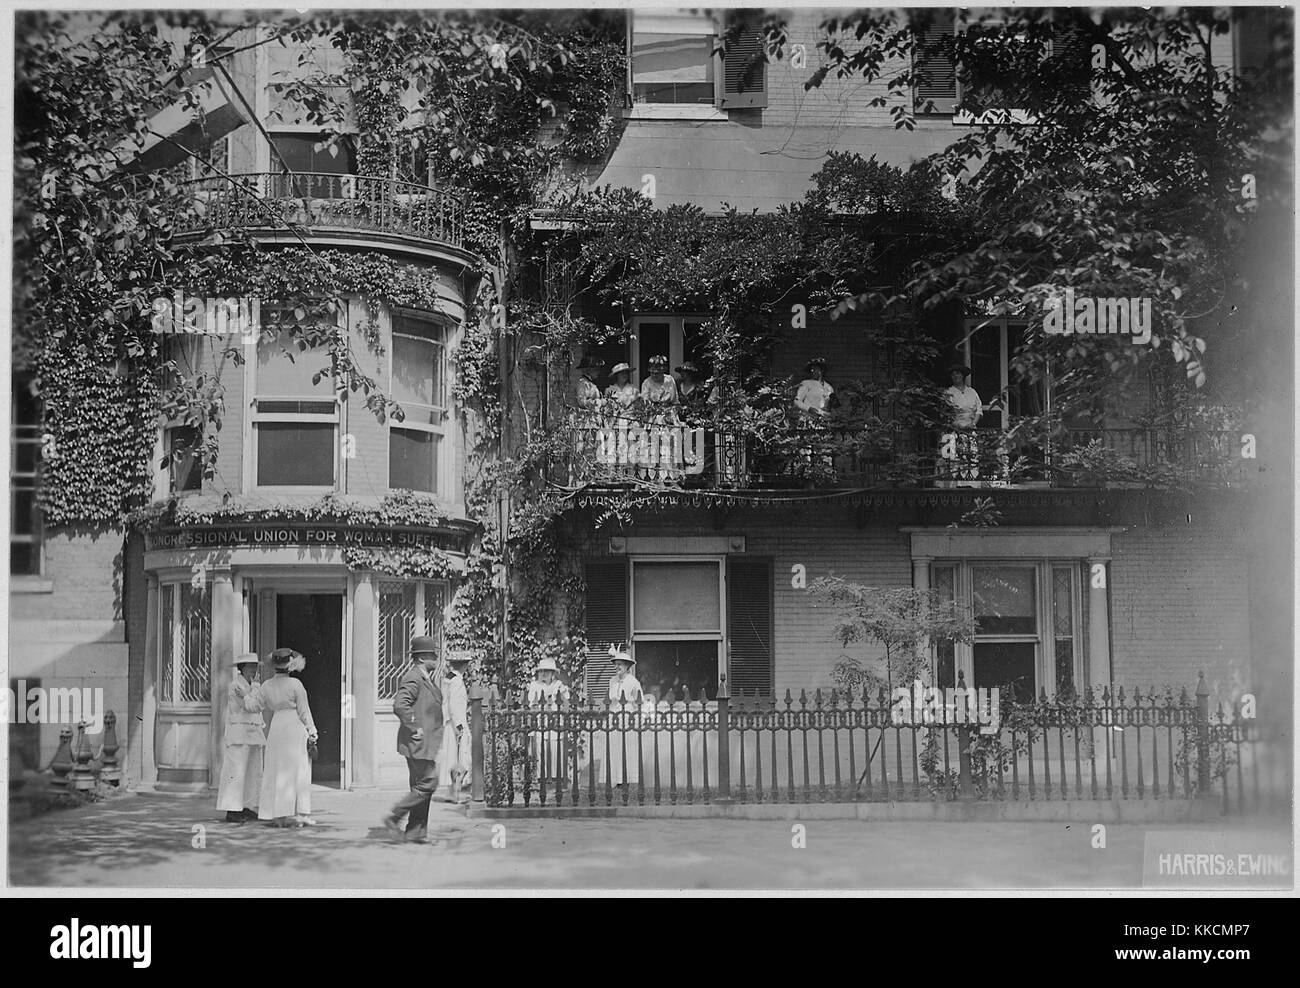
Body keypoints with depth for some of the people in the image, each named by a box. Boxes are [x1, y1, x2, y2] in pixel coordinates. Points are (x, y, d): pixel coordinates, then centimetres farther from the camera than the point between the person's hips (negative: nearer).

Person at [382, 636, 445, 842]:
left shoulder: (427, 678, 16)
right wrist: (414, 729, -22)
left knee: (422, 786, 10)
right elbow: (400, 705, -28)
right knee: (427, 783, -9)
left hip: (426, 743, 10)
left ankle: (416, 832, 14)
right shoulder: (413, 678, -16)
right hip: (418, 742, -10)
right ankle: (394, 816, 0)